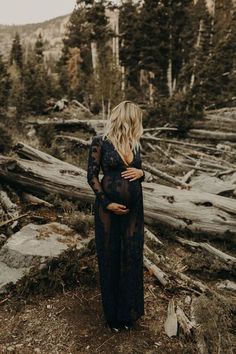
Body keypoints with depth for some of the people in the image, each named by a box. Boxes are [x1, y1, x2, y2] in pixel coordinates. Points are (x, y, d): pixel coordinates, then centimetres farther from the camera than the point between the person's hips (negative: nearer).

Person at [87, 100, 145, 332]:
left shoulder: (135, 143, 8)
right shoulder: (100, 142, -8)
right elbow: (92, 176, -8)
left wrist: (140, 173, -7)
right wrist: (107, 203, -15)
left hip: (134, 208, 5)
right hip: (109, 208, -5)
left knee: (132, 257, 13)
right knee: (111, 257, 9)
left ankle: (129, 309, 36)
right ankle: (114, 314, 31)